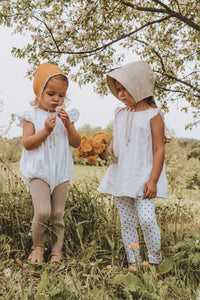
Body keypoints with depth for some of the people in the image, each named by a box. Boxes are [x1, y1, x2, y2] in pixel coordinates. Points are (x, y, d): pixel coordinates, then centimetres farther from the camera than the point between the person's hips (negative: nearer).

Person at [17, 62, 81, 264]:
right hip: (39, 171, -3)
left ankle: (56, 251, 23)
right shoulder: (31, 116, 0)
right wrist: (46, 130, -19)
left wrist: (68, 125, -10)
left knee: (58, 214, 7)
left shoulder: (65, 116, 9)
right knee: (42, 212, -14)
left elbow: (76, 143, 5)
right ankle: (37, 246, 12)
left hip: (61, 172, 3)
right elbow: (27, 143, -8)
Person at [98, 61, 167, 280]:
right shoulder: (120, 114, 11)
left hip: (143, 177, -6)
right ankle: (133, 264, 23)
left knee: (146, 219, -12)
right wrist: (107, 152, -5)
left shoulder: (152, 115, -6)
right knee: (126, 222, 9)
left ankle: (155, 263, 11)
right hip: (121, 177, 6)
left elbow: (159, 150, -8)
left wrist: (153, 180, -14)